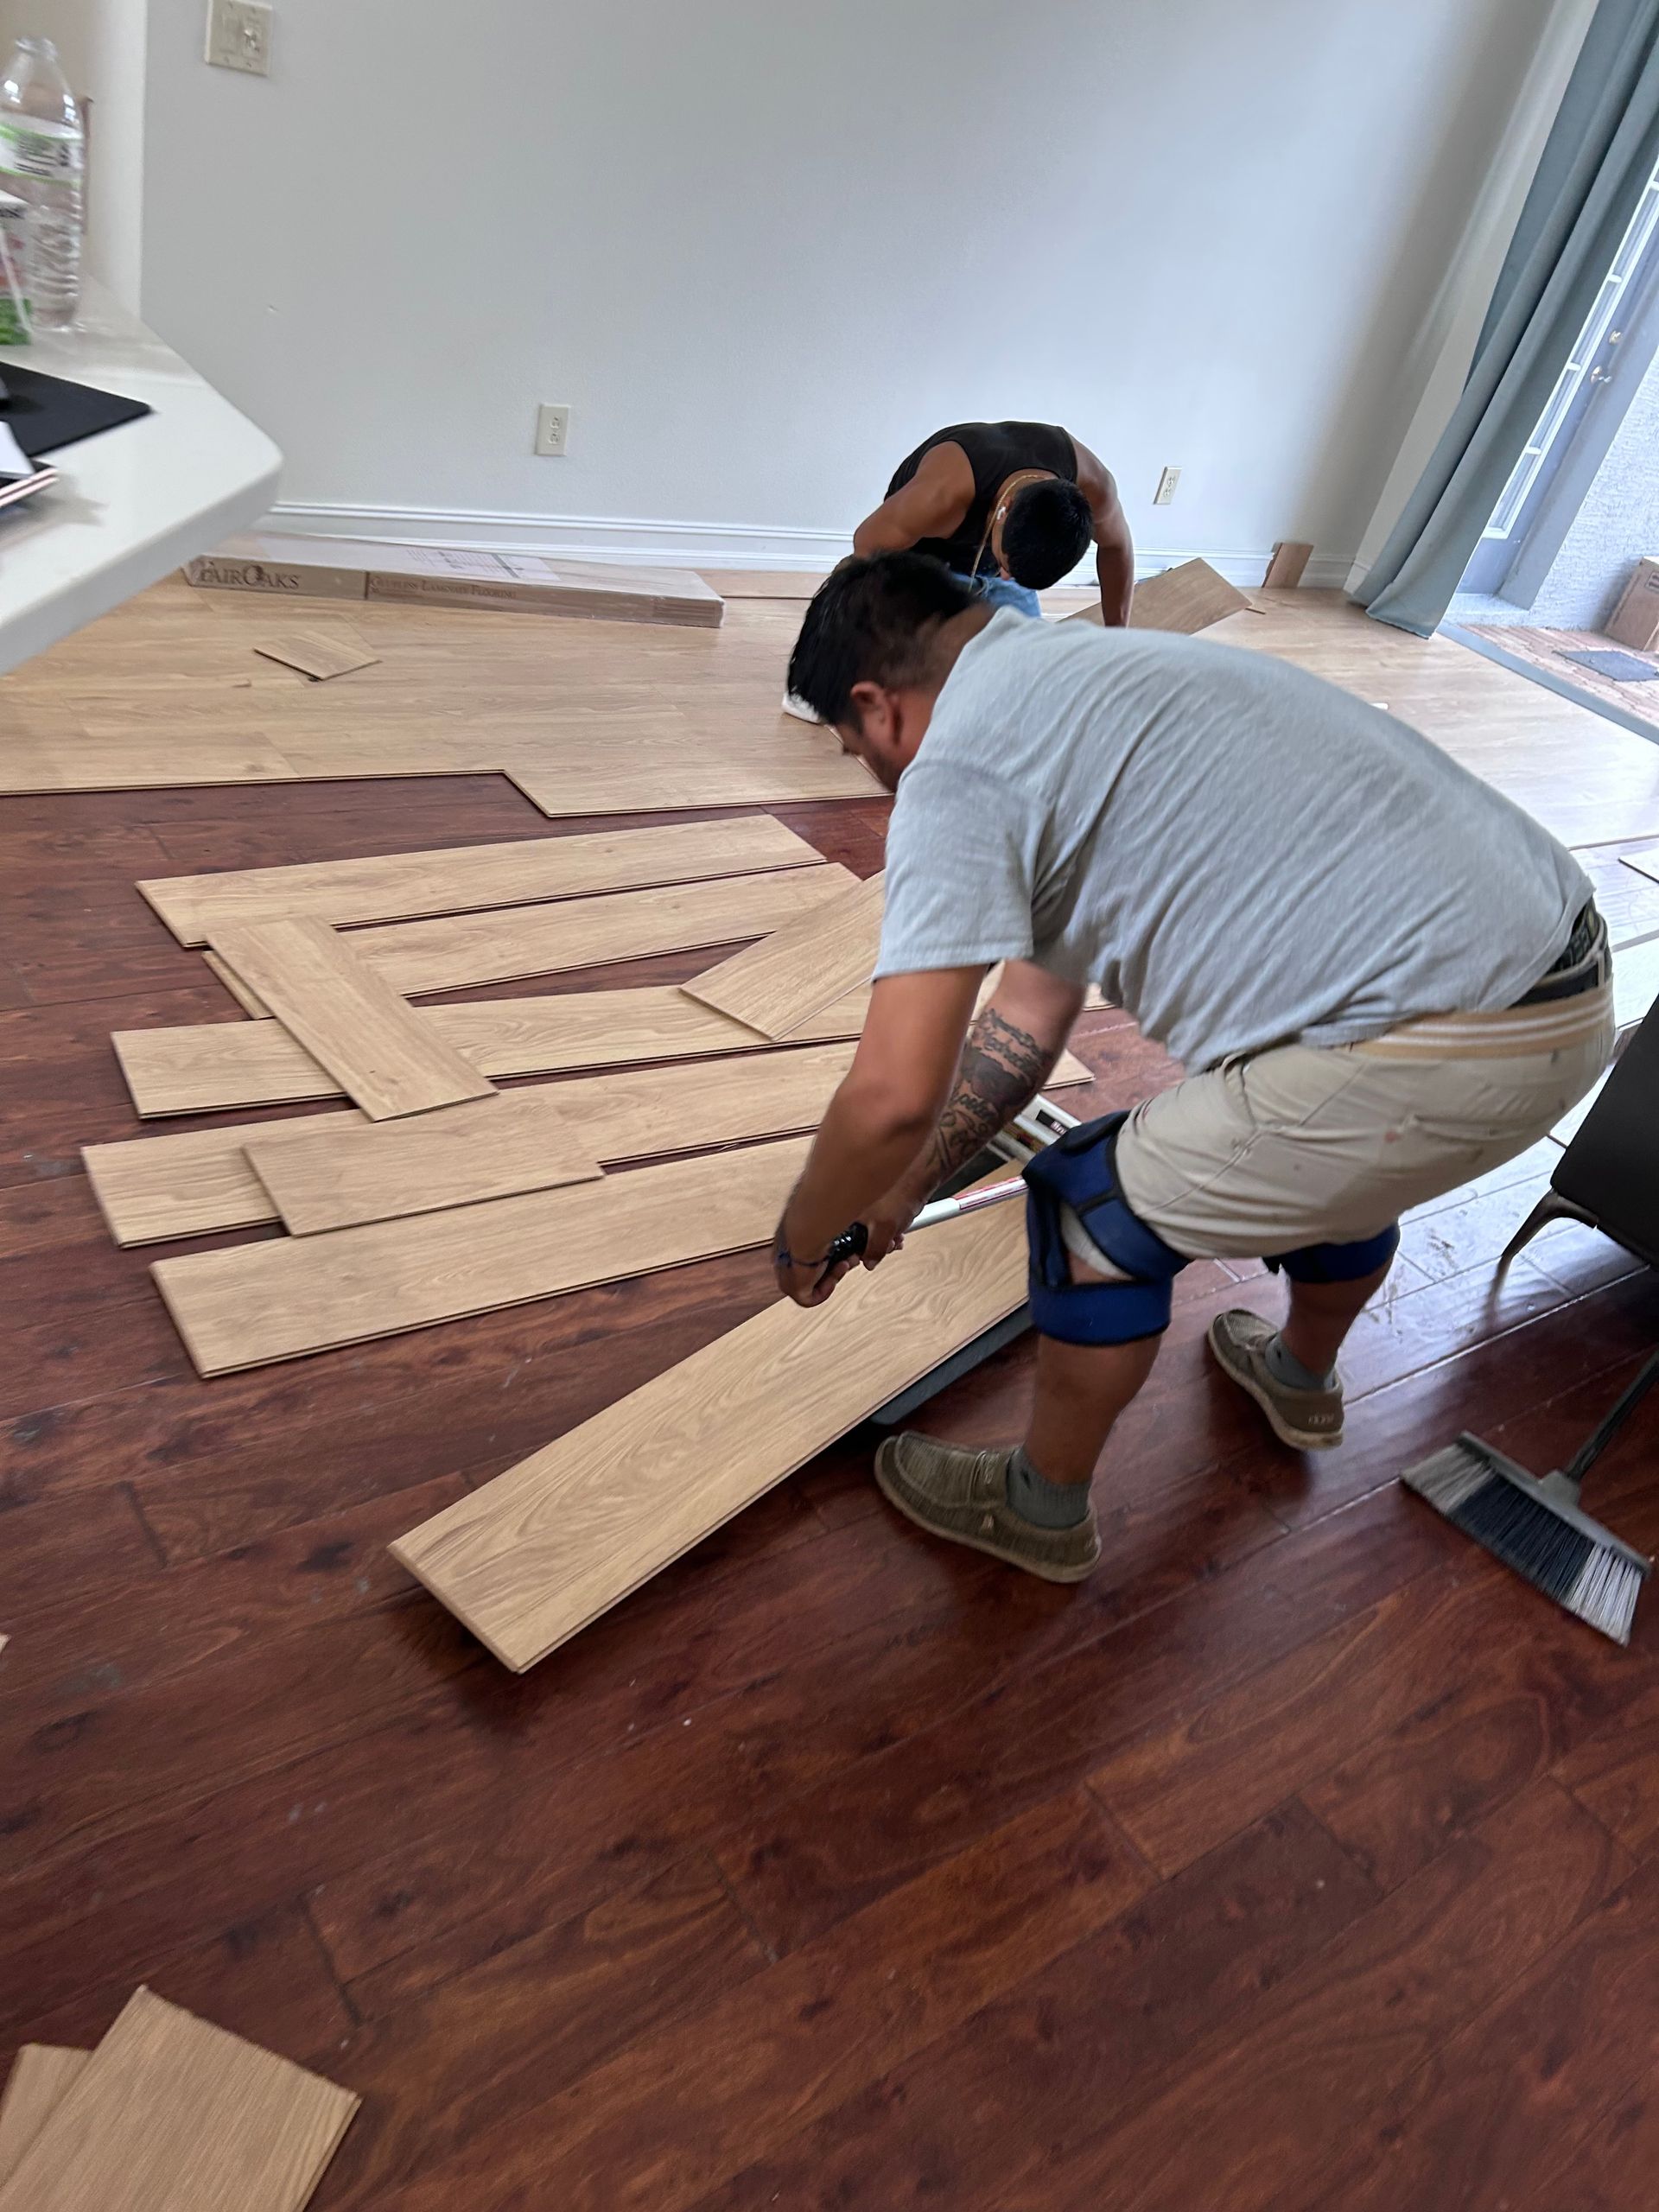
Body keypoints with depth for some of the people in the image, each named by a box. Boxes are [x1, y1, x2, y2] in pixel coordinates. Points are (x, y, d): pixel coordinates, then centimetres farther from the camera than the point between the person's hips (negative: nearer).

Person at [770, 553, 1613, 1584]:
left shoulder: (956, 765, -9)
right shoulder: (1087, 670, 21)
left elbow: (892, 1096, -16)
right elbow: (1030, 1017, 22)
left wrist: (802, 1239, 4)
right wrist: (906, 1187, 25)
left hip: (1438, 1053, -9)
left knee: (1098, 1209, 8)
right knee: (1337, 1162, 36)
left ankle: (1043, 1510, 30)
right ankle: (1303, 1380, 63)